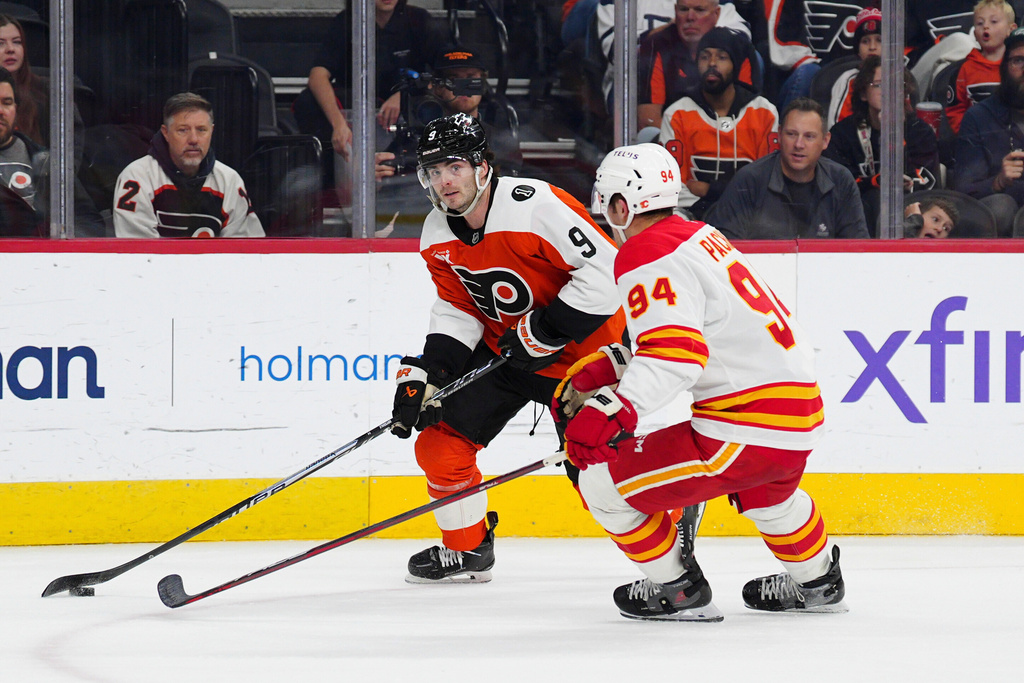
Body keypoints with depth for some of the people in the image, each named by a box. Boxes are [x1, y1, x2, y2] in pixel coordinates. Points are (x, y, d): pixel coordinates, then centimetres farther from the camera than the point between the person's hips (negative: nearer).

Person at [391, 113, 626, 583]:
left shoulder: (536, 206, -28)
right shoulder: (437, 235, -3)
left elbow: (607, 271, -29)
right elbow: (457, 311, 5)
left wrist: (546, 330, -26)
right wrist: (425, 371, -10)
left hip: (582, 346, -7)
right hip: (502, 347, 7)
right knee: (440, 435, -1)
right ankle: (467, 548, 19)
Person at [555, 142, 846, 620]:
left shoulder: (648, 258, -13)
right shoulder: (698, 236, 16)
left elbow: (675, 353, -27)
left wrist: (612, 409, -37)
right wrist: (601, 375, 23)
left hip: (745, 428, -10)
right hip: (803, 411, 10)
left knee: (603, 482, -2)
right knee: (763, 489, 43)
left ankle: (678, 592, 9)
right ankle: (817, 583, 57)